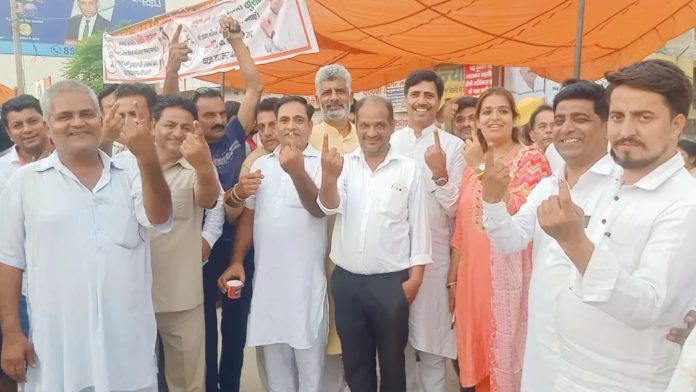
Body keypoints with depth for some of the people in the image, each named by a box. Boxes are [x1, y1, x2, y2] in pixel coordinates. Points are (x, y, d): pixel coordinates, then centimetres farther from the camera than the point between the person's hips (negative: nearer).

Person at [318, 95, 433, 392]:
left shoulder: (409, 169, -2)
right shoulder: (343, 165, 2)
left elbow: (419, 225, 0)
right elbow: (330, 207, -13)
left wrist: (415, 277, -3)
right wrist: (329, 178, -34)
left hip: (392, 282, -2)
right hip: (346, 280, 2)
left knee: (392, 362, 13)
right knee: (355, 362, 16)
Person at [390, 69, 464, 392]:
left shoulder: (453, 145, -3)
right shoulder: (390, 143, 4)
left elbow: (455, 209, -7)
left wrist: (440, 173, -21)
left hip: (434, 256, -2)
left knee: (432, 341, 8)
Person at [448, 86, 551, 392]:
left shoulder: (531, 158, -6)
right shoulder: (473, 162, 12)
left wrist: (483, 168, -19)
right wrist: (452, 279, 14)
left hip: (510, 275, -5)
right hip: (473, 275, 6)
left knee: (507, 356, 4)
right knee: (478, 359, 15)